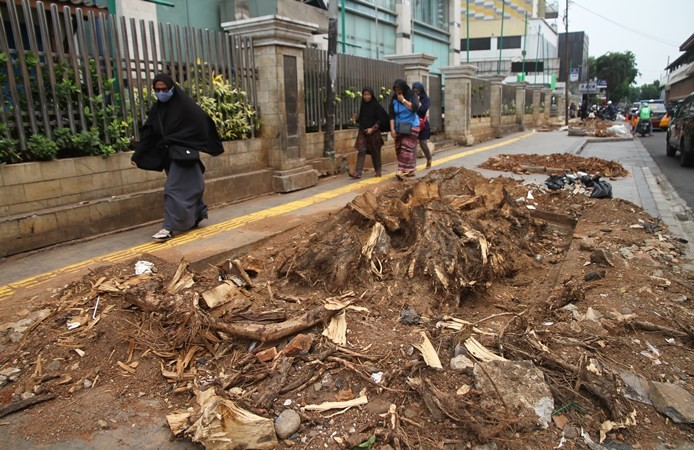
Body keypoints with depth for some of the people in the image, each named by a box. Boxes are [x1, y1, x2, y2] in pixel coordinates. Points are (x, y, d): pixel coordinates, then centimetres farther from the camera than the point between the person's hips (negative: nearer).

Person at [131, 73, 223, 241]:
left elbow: (203, 122, -7)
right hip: (168, 153, 6)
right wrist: (137, 155, 5)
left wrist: (213, 146, -5)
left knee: (174, 188, -11)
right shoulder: (156, 109, 9)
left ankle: (169, 227, -11)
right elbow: (147, 133, 9)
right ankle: (196, 216, 29)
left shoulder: (184, 104, -8)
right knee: (187, 186, 13)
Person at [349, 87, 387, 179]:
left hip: (374, 132, -4)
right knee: (361, 151, -7)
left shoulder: (376, 105, -7)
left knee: (375, 152, 6)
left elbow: (381, 120, -9)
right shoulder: (363, 105, 9)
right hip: (362, 132, 4)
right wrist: (356, 118, -1)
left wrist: (372, 129, -17)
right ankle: (357, 172, -13)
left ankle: (378, 171, 21)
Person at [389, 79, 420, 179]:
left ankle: (401, 170, -22)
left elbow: (415, 108, -19)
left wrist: (403, 100, -16)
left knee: (407, 149, -15)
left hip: (411, 127, -4)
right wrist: (392, 129, -6)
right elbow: (391, 115, 1)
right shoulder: (394, 99, 3)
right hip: (399, 128, 4)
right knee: (399, 149, 2)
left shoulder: (412, 95, -3)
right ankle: (410, 170, 11)